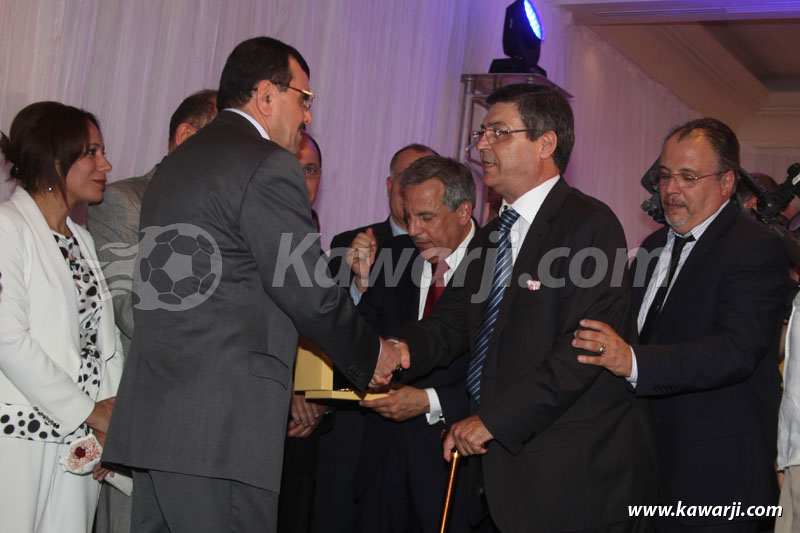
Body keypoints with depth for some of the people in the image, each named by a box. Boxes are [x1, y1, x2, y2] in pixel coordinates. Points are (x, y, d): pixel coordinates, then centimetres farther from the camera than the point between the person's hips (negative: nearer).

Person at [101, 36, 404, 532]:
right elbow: (310, 295, -10)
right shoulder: (269, 165, -9)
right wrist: (373, 355, 7)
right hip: (220, 425, -9)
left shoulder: (177, 162, 20)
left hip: (154, 415, 9)